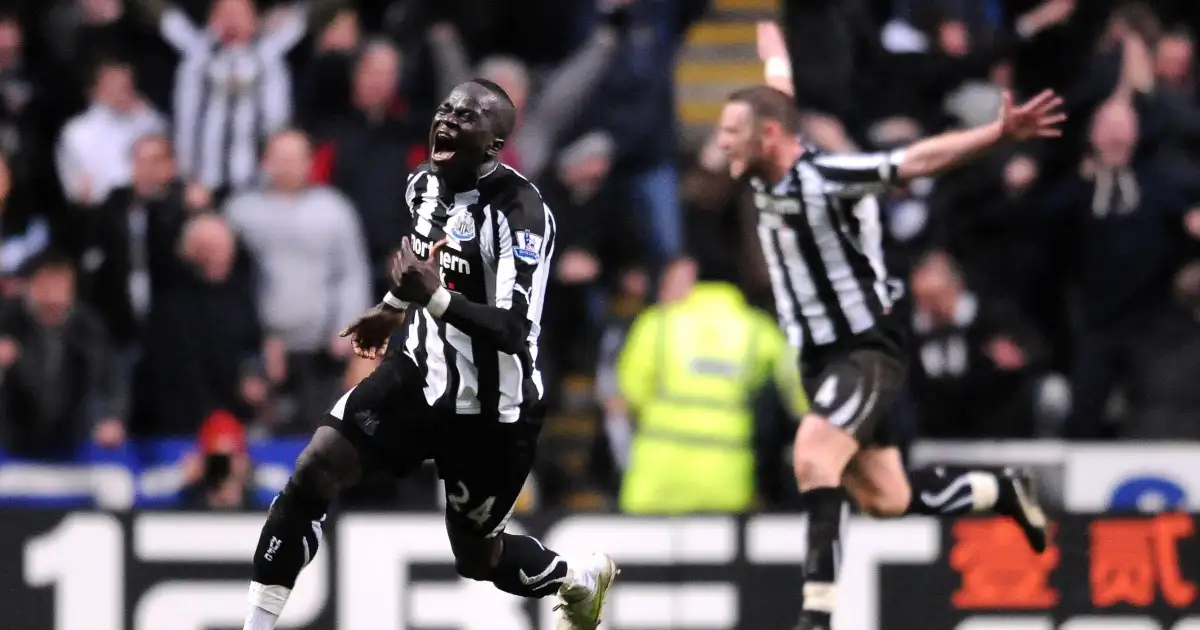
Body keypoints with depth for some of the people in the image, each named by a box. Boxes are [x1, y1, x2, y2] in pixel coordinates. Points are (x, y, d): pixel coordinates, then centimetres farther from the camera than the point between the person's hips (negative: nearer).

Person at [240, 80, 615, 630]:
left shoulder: (519, 211, -25)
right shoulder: (424, 184, -1)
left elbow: (516, 332, -32)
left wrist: (434, 297, -42)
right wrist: (394, 308, 35)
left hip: (490, 409, -6)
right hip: (420, 374, 6)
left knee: (477, 557, 11)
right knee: (312, 473, -13)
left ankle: (581, 581, 44)